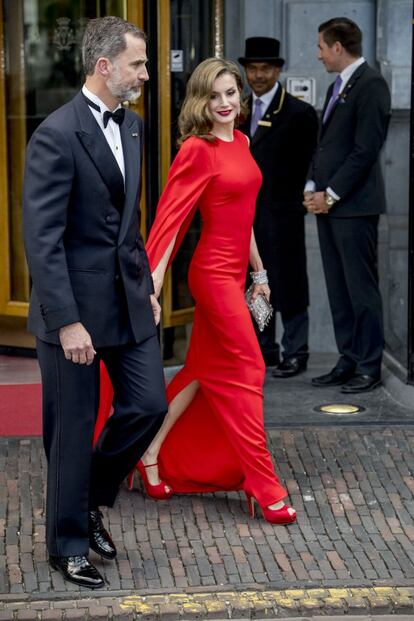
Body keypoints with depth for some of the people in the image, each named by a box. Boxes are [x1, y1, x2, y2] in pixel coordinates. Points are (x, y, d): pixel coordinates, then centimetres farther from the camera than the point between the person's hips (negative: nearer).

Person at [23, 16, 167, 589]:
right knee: (73, 428, 5)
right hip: (76, 304, -7)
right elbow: (42, 239, -20)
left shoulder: (131, 126, 9)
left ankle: (92, 499, 32)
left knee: (148, 404, 8)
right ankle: (68, 545, 22)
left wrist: (146, 284, 16)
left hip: (128, 297, 7)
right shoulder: (56, 135, -17)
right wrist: (67, 321, -22)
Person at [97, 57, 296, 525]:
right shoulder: (197, 150, -13)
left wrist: (258, 272, 21)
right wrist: (152, 285, -23)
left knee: (208, 369, 14)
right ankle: (263, 486, 0)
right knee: (247, 370, -6)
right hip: (214, 272, -8)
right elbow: (171, 218, -17)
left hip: (232, 271, 8)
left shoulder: (240, 142, 11)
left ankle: (151, 455, 25)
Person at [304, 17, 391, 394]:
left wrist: (331, 194, -14)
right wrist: (312, 188, 7)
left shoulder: (371, 85, -10)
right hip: (328, 204, 9)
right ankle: (348, 362, 16)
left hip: (354, 206, -9)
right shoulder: (337, 87, 19)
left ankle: (369, 368, 1)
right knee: (338, 290, 10)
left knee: (362, 288, -4)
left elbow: (366, 149, -16)